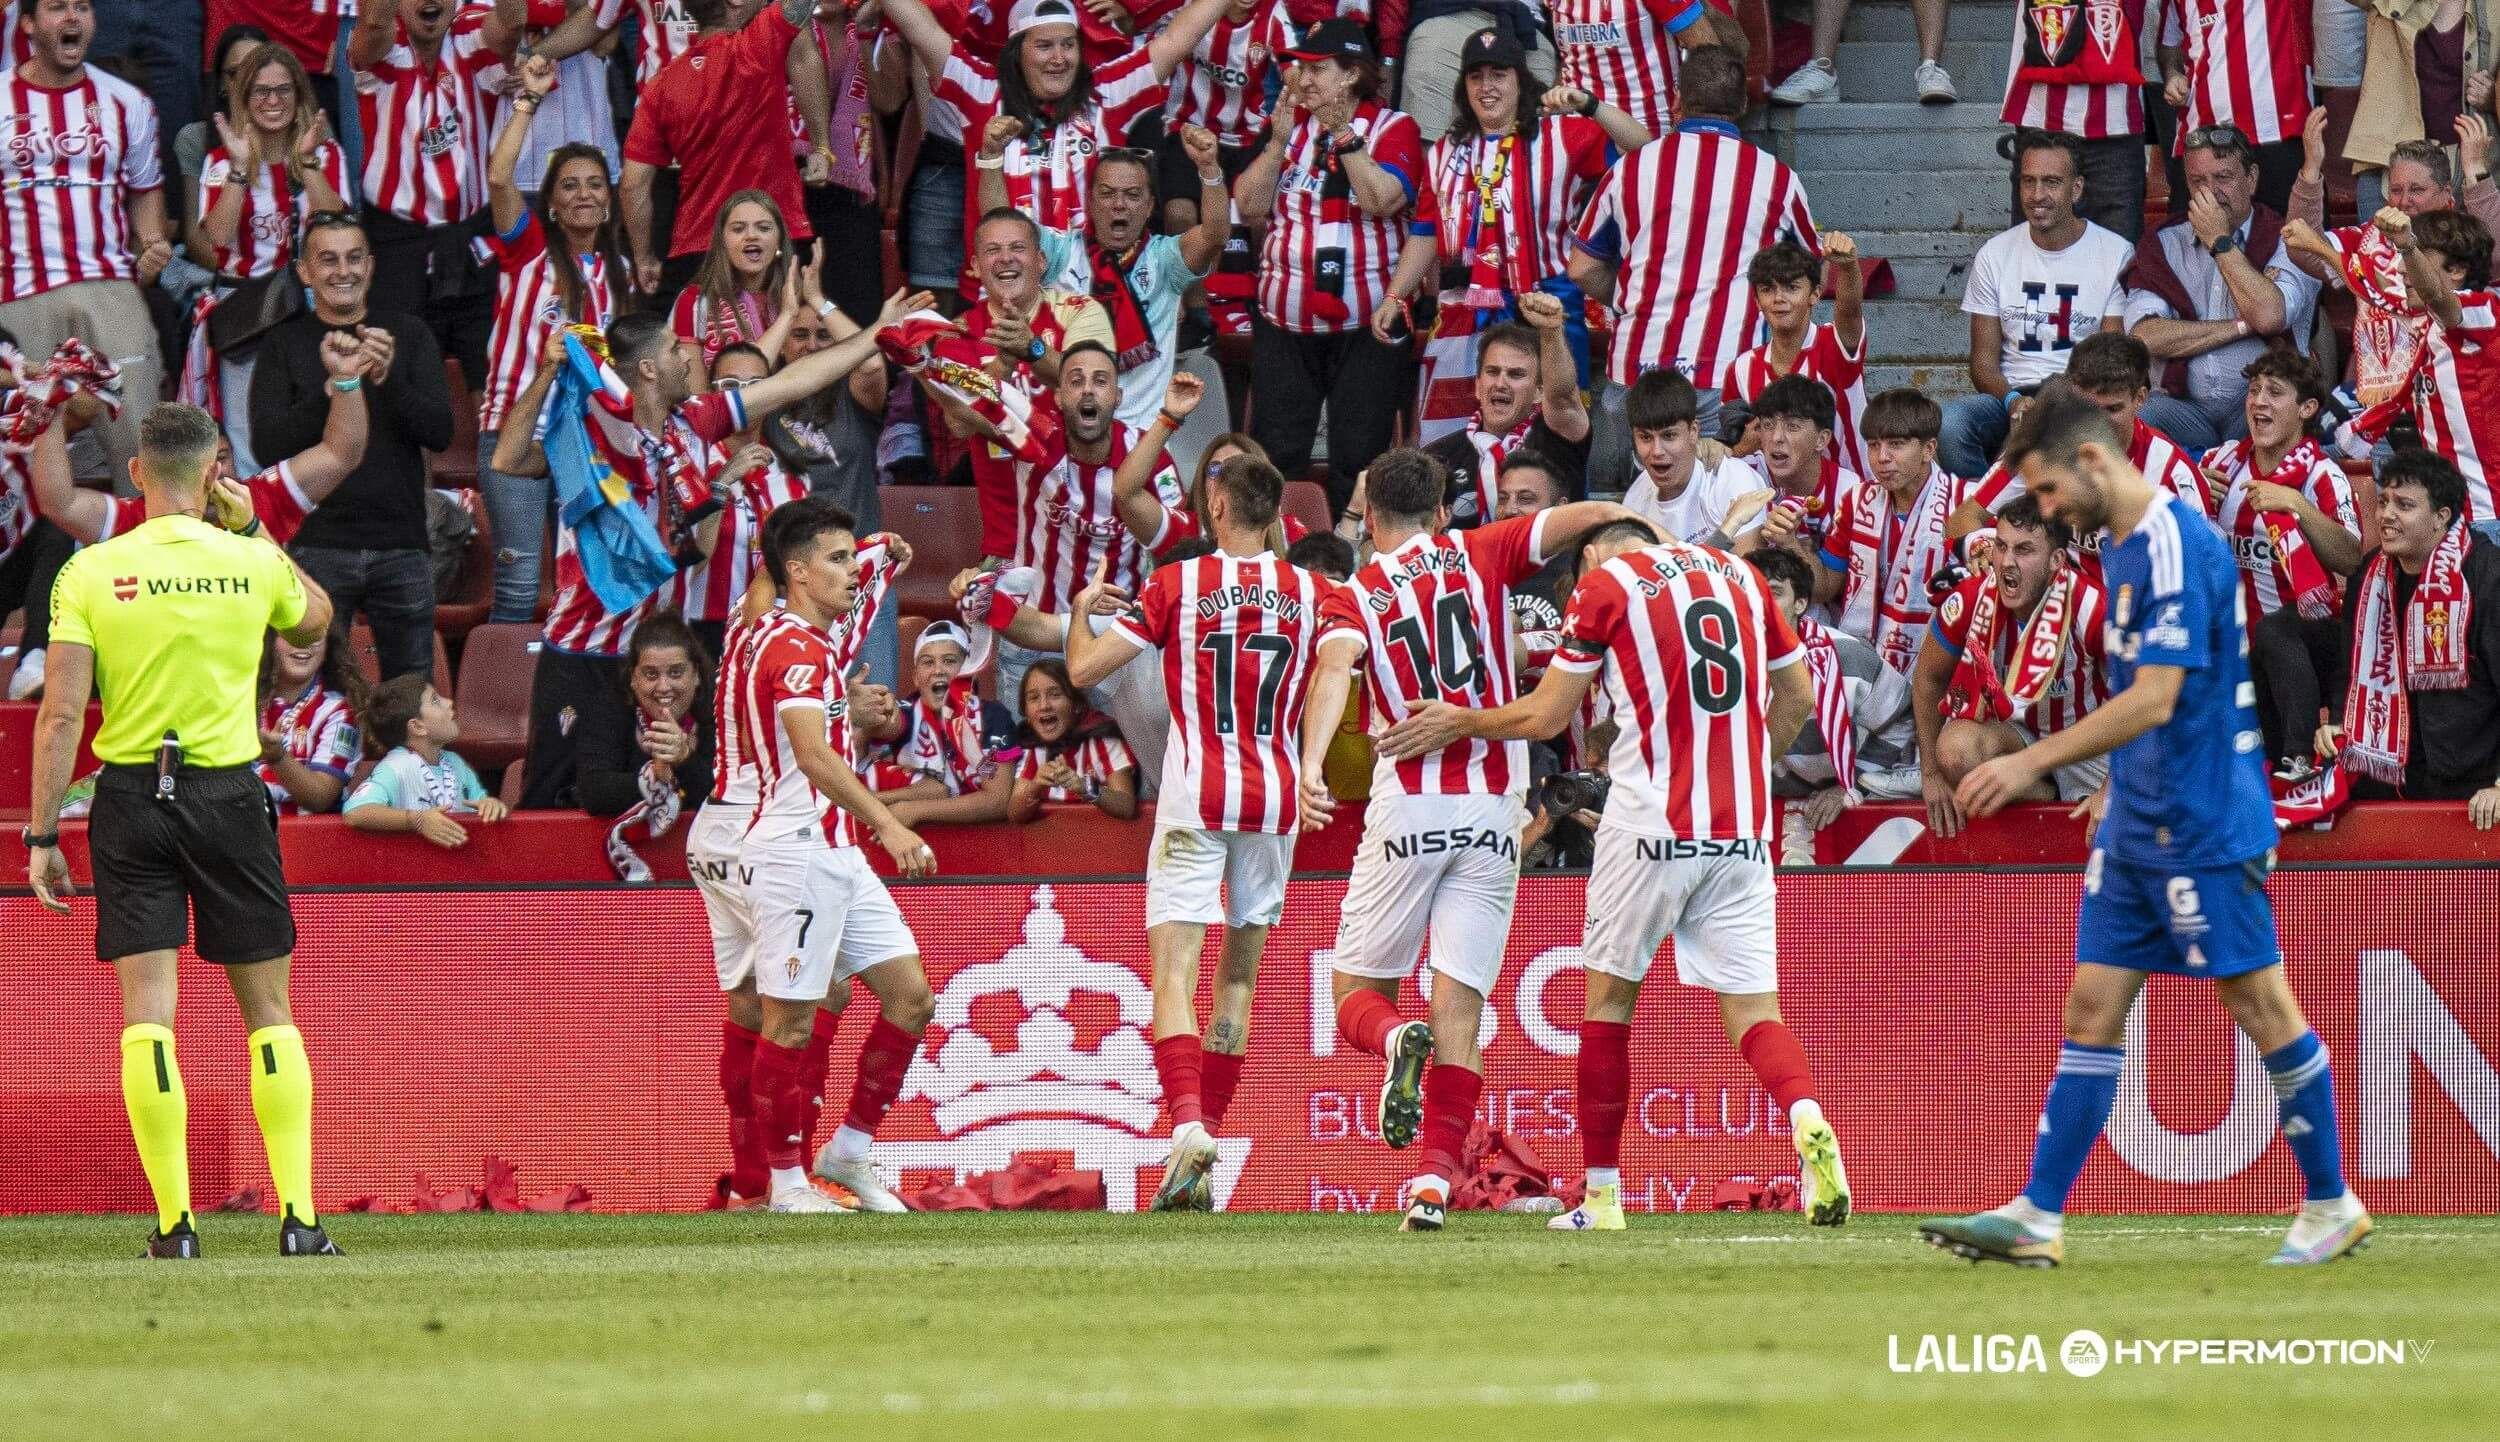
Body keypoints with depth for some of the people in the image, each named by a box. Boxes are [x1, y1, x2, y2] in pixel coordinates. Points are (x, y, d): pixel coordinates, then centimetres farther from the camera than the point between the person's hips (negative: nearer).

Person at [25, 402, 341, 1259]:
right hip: (229, 794, 1)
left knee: (147, 1015, -1)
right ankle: (298, 1219, 4)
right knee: (267, 1010, 9)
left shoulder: (89, 573, -4)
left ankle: (175, 1222, -8)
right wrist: (249, 529, 21)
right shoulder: (252, 566, -1)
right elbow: (315, 616, 22)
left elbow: (60, 714, -7)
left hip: (131, 796, -1)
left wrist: (41, 835, -3)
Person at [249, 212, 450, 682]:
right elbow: (267, 443, -5)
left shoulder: (408, 335, 10)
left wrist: (388, 379, -16)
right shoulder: (285, 344, 7)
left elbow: (441, 432, 1)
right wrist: (333, 387, -18)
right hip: (317, 547, -1)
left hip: (401, 549, 1)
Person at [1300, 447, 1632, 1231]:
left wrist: (1312, 762, -29)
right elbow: (1592, 516, 0)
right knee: (1460, 1006, 2)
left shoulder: (1353, 596, 5)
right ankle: (1435, 1181, -10)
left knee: (1357, 993, 9)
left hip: (1408, 808, -1)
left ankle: (1397, 1041, -26)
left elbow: (1336, 665, -16)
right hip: (1494, 811, 1)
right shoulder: (1479, 555, 9)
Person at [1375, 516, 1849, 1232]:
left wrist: (1458, 723, 19)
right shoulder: (1737, 573, 15)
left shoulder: (1603, 584, 2)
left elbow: (1546, 716, 3)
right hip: (1743, 832, 4)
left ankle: (1601, 1194, 13)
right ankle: (1809, 1124, -29)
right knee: (1752, 1008, 1)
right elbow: (1798, 697, 19)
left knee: (1610, 992, 11)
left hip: (1650, 822, -4)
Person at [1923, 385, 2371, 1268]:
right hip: (2137, 827, 9)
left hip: (2202, 827, -9)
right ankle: (2037, 1219, 3)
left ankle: (2332, 1206, 12)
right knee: (2093, 1007, 4)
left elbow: (2156, 699, -24)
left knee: (2259, 1006, 0)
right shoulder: (2121, 547, 12)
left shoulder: (2176, 547, -19)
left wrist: (2035, 762, -23)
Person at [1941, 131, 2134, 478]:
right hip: (2010, 394, 2)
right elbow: (1984, 360, 9)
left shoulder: (2116, 254, 3)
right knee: (1949, 424, -32)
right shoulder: (1995, 255, 9)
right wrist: (2012, 401, -14)